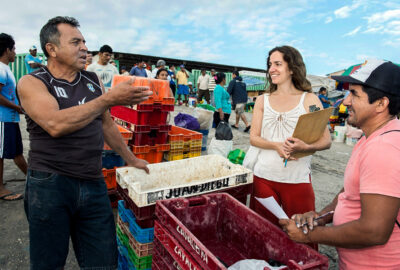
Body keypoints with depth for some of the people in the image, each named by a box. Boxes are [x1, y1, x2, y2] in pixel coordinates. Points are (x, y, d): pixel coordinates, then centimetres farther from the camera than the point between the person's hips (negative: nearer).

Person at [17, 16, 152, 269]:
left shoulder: (93, 80, 11)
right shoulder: (31, 83, -3)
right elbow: (55, 124, -23)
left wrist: (131, 159, 25)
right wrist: (109, 99, -24)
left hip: (94, 185, 4)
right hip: (50, 185, -4)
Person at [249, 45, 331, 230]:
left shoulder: (309, 99, 2)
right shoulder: (263, 100, 9)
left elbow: (326, 141, -2)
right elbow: (253, 138, 3)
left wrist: (306, 147, -23)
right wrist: (276, 145, -16)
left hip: (297, 179, -2)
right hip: (264, 176, 3)